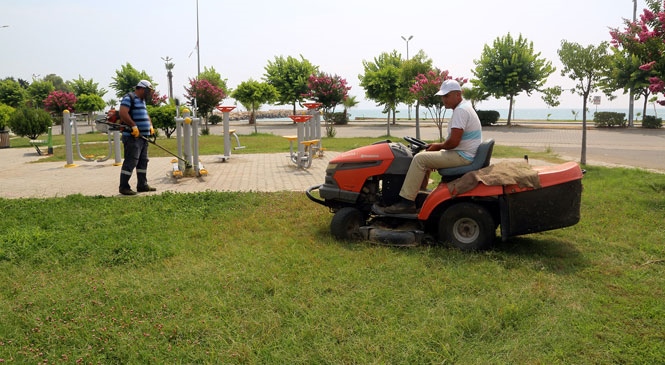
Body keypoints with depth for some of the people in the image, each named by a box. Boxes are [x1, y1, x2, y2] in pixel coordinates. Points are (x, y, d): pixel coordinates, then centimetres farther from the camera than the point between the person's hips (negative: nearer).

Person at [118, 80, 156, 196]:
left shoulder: (142, 100, 22)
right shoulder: (129, 98, -9)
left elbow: (146, 115, 32)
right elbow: (123, 113, -22)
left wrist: (150, 126, 15)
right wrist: (134, 126, -23)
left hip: (143, 137, 10)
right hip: (132, 137, -10)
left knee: (143, 161, 13)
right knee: (130, 162, -9)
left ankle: (142, 185, 22)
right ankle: (124, 187, -3)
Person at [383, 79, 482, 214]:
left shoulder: (461, 110, -19)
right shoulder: (463, 107, 16)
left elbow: (453, 142, -26)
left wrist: (439, 146, -7)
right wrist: (438, 145, 10)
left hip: (462, 156, -11)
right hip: (463, 153, 11)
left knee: (420, 159, -17)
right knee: (426, 156, 18)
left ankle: (406, 202, -15)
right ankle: (418, 194, 15)